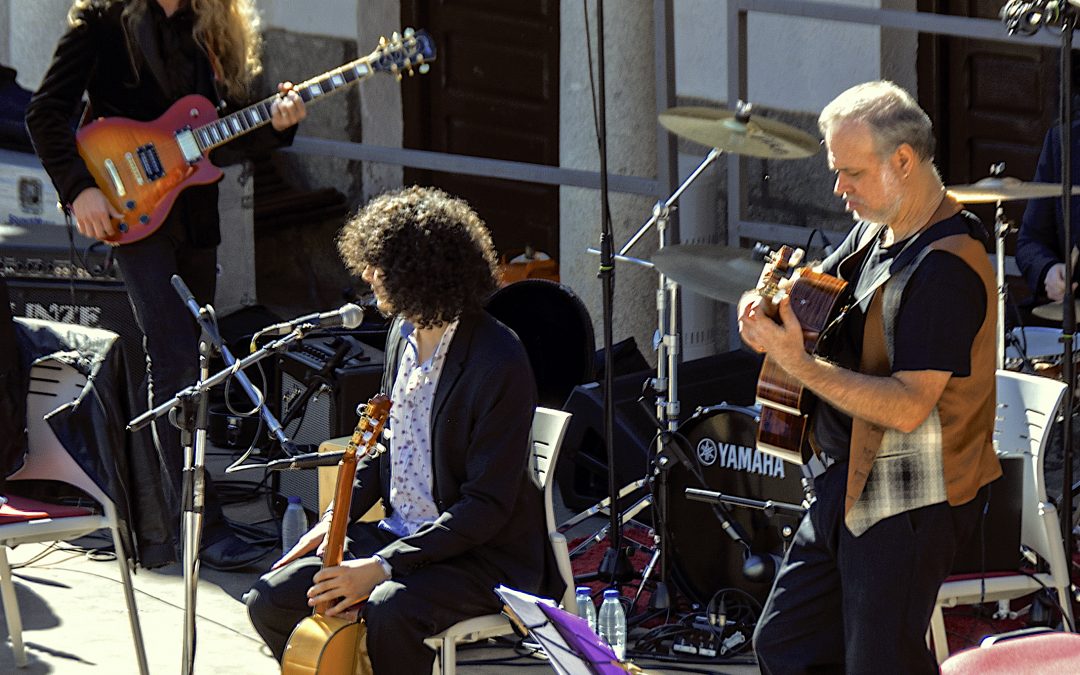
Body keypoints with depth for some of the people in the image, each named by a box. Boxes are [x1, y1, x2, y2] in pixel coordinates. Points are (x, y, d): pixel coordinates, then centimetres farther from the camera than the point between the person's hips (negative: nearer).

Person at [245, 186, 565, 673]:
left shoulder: (499, 364, -22)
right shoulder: (405, 333, 5)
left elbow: (487, 506, -23)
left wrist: (383, 566, -26)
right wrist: (334, 519, 5)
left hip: (487, 558, -8)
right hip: (398, 534, 8)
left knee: (390, 610, -36)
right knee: (271, 601, -6)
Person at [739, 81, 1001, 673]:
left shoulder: (946, 267, -21)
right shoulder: (874, 231, 8)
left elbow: (909, 406, -26)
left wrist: (800, 364, -28)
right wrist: (771, 315, -3)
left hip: (908, 502, -10)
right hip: (848, 488, 10)